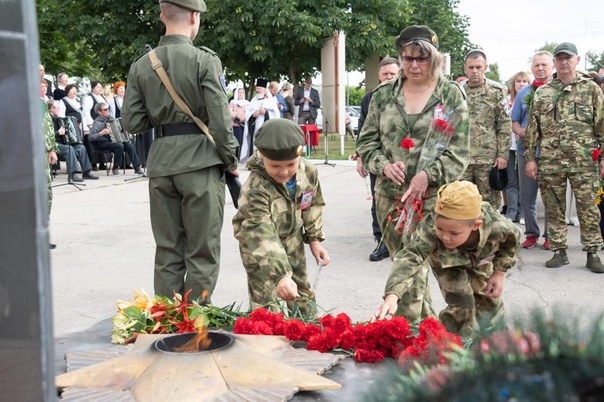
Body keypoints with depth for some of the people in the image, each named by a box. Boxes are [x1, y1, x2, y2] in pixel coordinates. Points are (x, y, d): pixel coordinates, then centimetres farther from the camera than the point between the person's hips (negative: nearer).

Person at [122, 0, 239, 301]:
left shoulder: (141, 66, 5)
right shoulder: (205, 60, -8)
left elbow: (131, 123, 4)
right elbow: (220, 121, -12)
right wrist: (231, 161, 1)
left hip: (160, 163, 4)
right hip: (200, 162, -4)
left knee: (167, 250, 13)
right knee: (202, 252, 5)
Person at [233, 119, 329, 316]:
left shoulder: (309, 172, -15)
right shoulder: (255, 189, -35)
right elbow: (261, 237, -41)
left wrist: (314, 239, 6)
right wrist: (280, 276, -49)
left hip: (293, 242, 6)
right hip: (260, 249, -5)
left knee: (303, 297, 18)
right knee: (265, 304, -10)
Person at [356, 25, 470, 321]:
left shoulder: (451, 95, 0)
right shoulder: (384, 94, 8)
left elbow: (459, 150, -4)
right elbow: (366, 140, 11)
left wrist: (427, 176, -18)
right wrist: (384, 164, -9)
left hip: (432, 196, -4)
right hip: (389, 195, 4)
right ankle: (424, 321, 28)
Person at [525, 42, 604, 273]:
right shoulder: (541, 93, 11)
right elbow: (533, 129, 11)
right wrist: (531, 158, 6)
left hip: (584, 161, -2)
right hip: (550, 161, 2)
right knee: (554, 208, 6)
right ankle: (559, 251, 16)